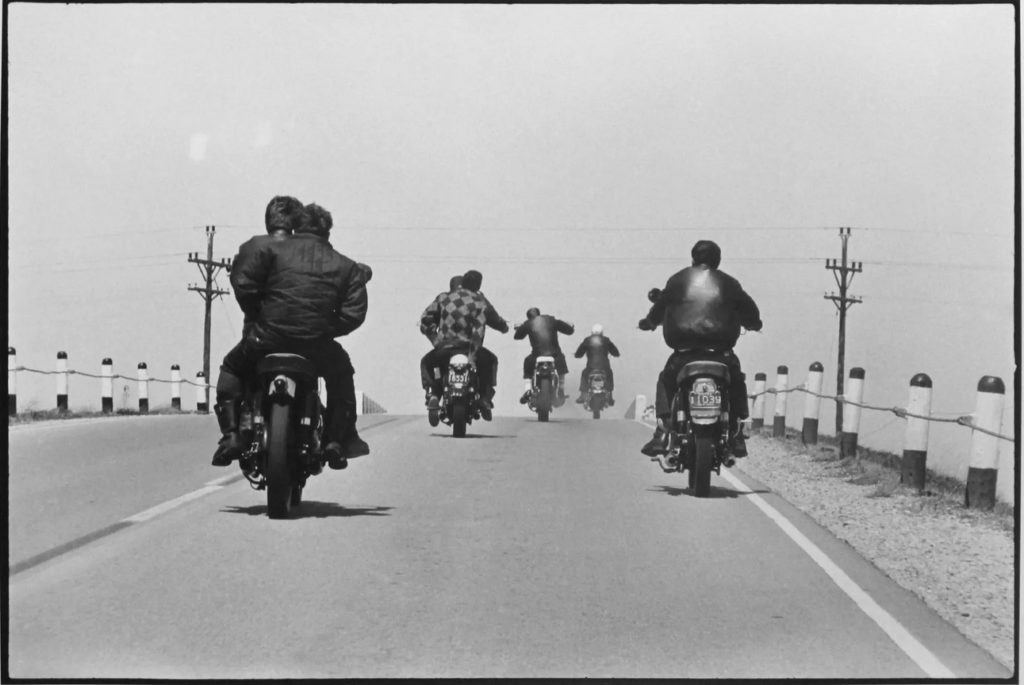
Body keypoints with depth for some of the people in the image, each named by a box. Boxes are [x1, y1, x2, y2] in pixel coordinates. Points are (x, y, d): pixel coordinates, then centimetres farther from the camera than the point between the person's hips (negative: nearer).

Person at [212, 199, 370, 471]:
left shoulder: (272, 250, 7)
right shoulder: (346, 267, 12)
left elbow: (242, 281, -2)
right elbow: (354, 314, 3)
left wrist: (257, 314, 12)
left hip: (267, 340, -1)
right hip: (317, 347, 1)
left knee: (232, 368, 27)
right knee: (341, 375, 32)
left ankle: (231, 435, 11)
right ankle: (337, 440, 21)